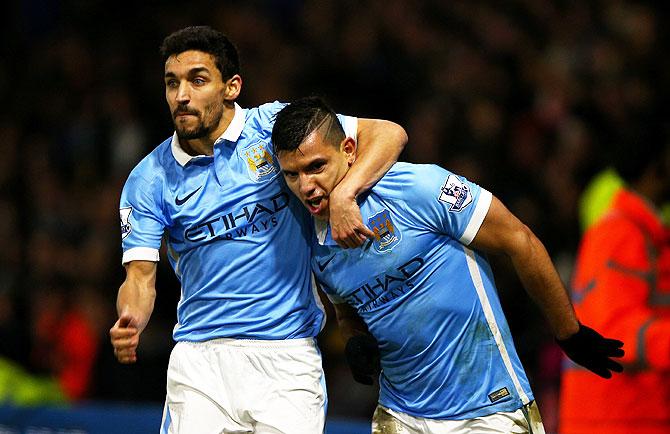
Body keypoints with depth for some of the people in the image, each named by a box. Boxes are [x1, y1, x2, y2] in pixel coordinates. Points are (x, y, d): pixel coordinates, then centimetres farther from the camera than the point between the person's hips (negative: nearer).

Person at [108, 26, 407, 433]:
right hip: (199, 359, 1)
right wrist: (130, 324, -21)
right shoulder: (149, 179, 4)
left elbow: (389, 134, -6)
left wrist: (343, 195, -23)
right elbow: (140, 277, 1)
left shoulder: (274, 126, -1)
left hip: (288, 358, -1)